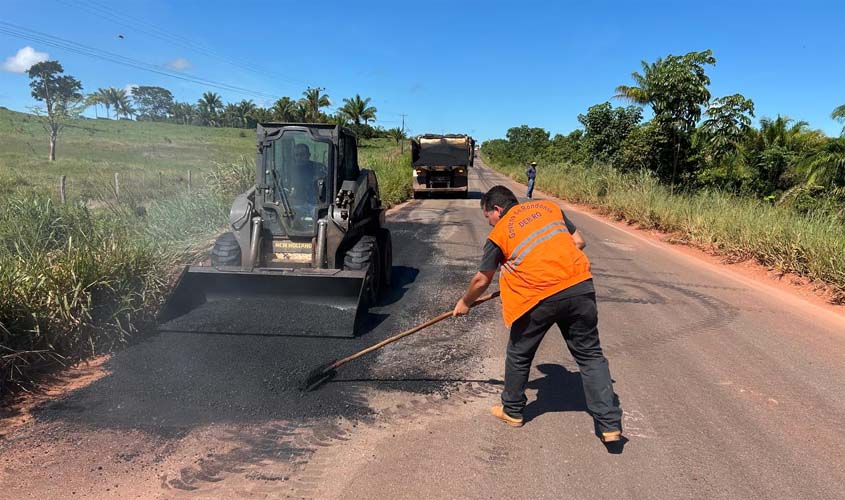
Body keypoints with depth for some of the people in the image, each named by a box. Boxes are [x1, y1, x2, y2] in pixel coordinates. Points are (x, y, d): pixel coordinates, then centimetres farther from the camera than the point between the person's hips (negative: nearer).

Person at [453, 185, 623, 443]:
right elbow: (579, 242, 16)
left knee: (519, 355, 18)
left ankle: (512, 411, 35)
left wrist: (465, 302, 32)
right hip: (580, 286, 4)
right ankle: (610, 424, 11)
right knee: (590, 355, 12)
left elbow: (482, 280, 16)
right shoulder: (549, 206, 16)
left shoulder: (498, 234, 6)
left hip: (539, 297, -3)